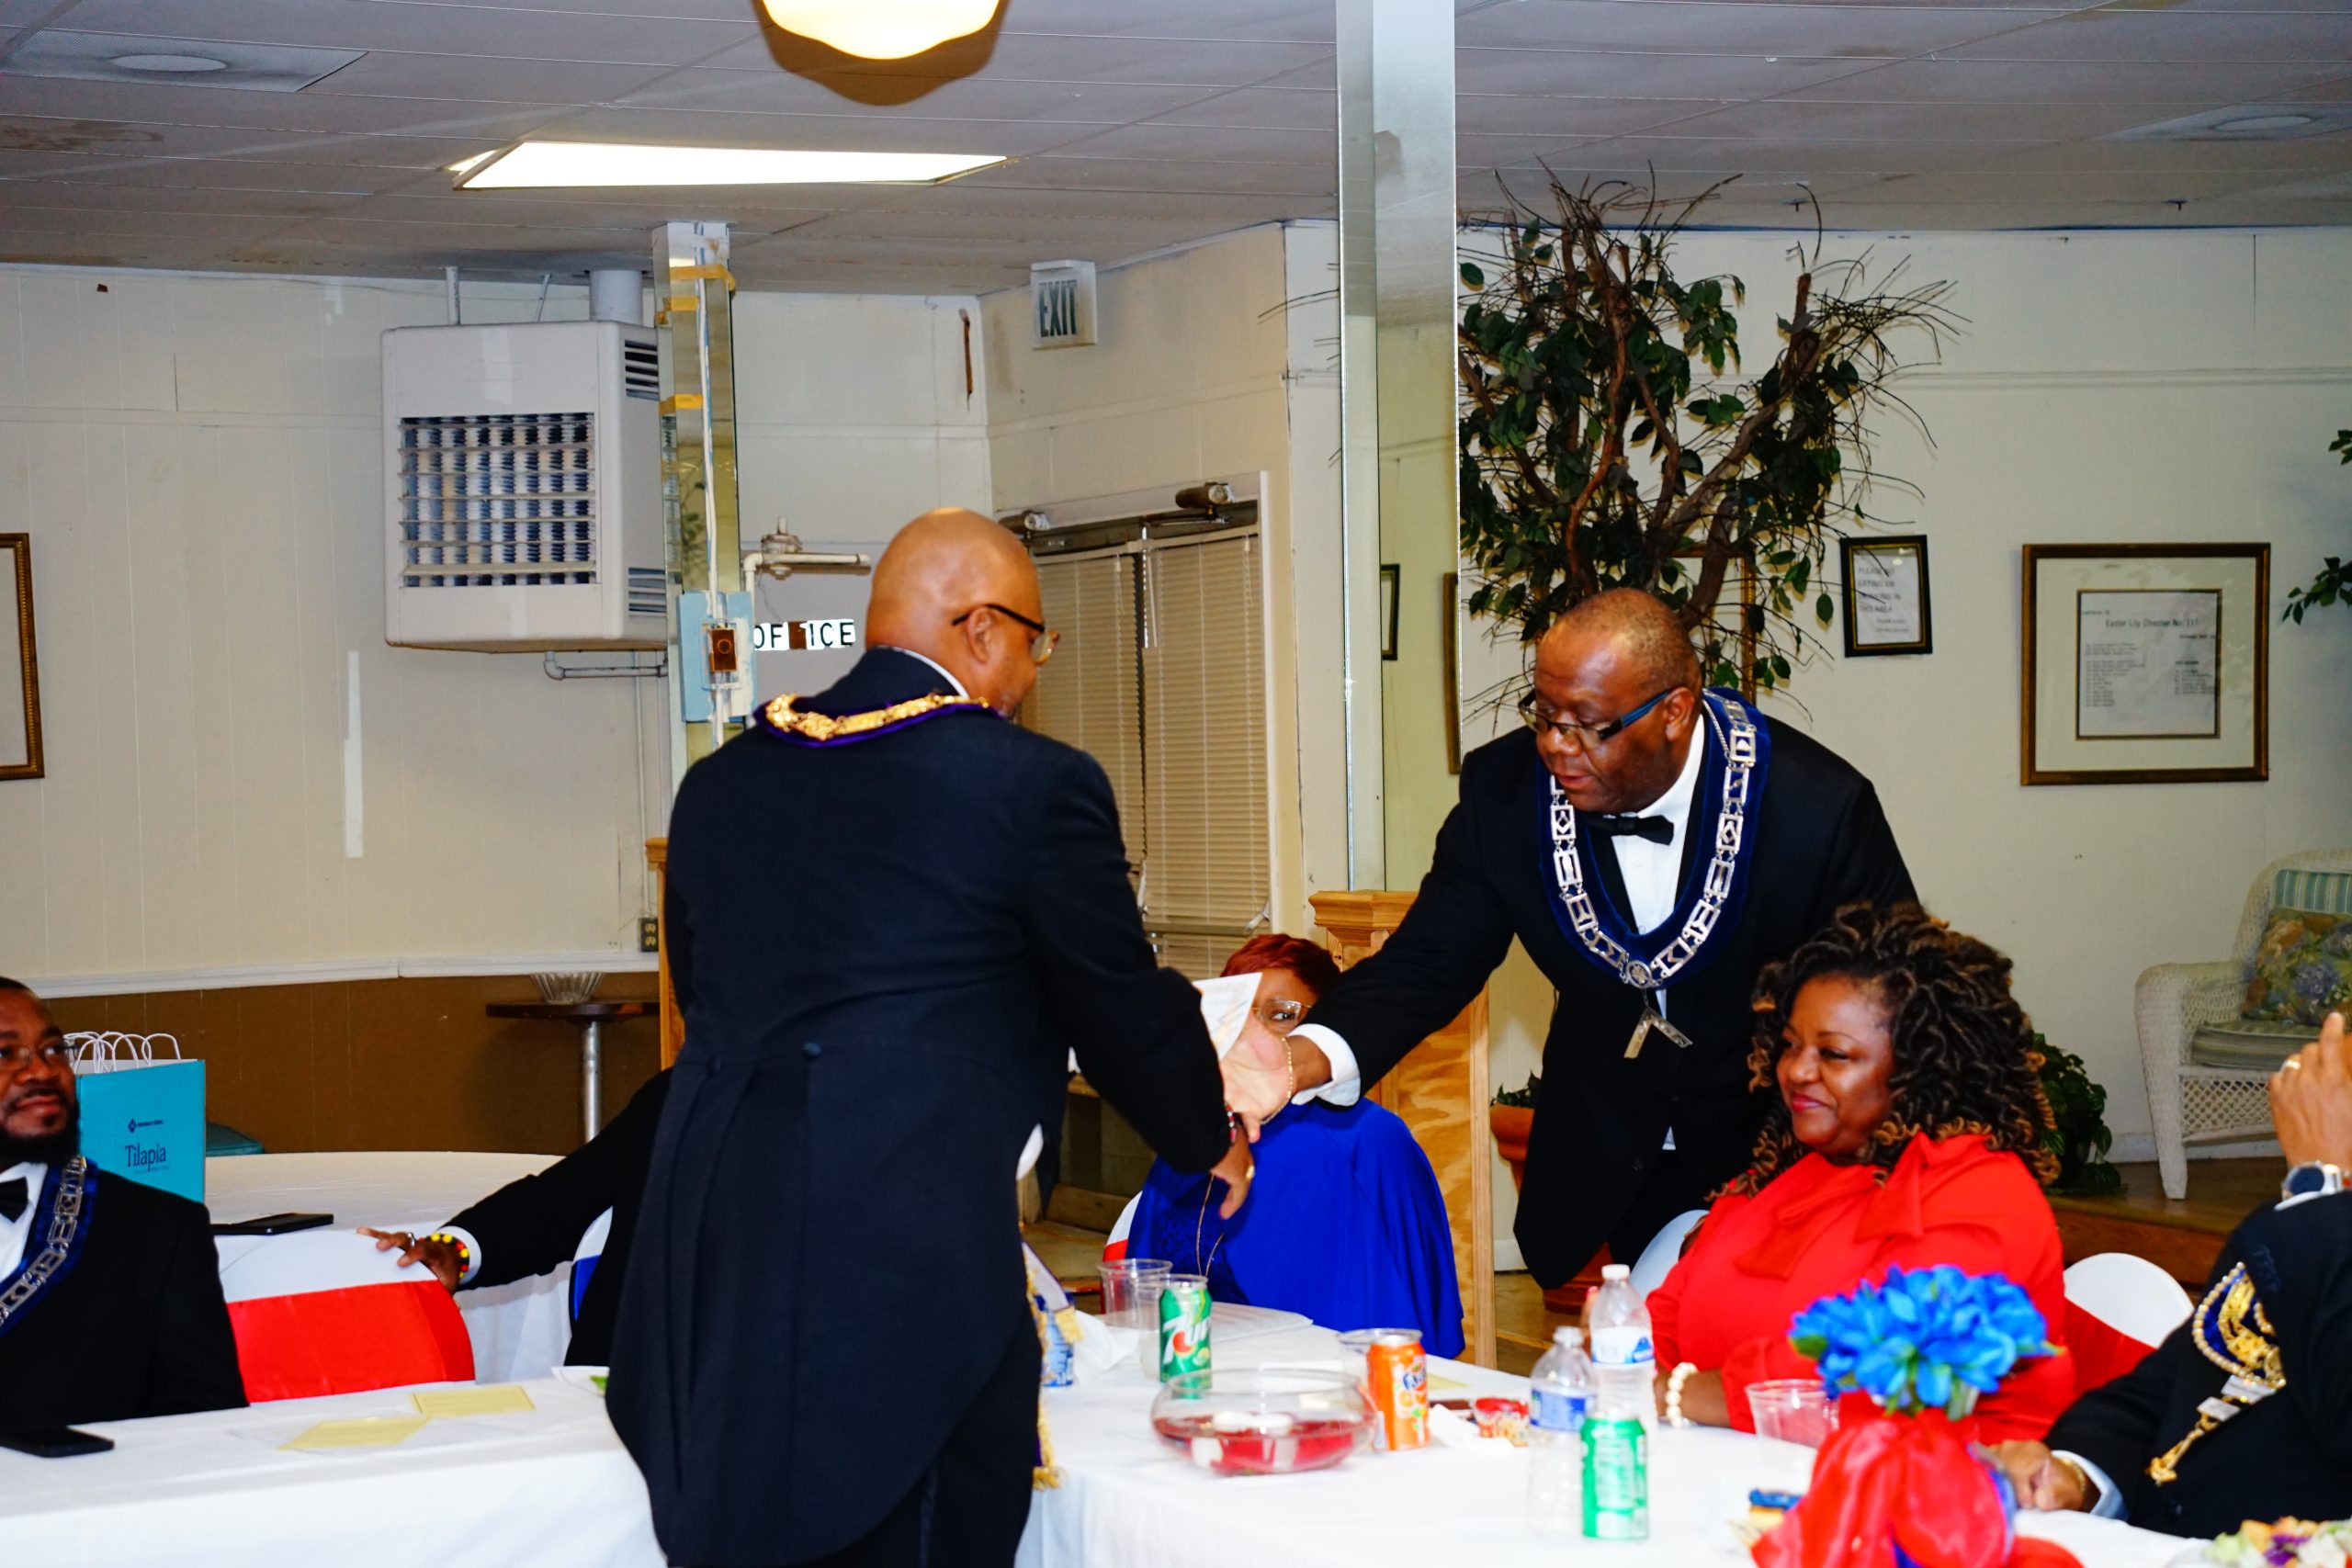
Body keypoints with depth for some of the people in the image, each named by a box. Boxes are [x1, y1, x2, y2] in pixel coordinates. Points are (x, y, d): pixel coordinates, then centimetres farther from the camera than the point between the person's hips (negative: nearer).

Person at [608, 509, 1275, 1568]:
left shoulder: (720, 784, 12)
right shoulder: (1033, 785, -6)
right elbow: (1124, 1012, 3)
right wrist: (1211, 1143, 23)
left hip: (713, 1266, 6)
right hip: (913, 1273, -6)